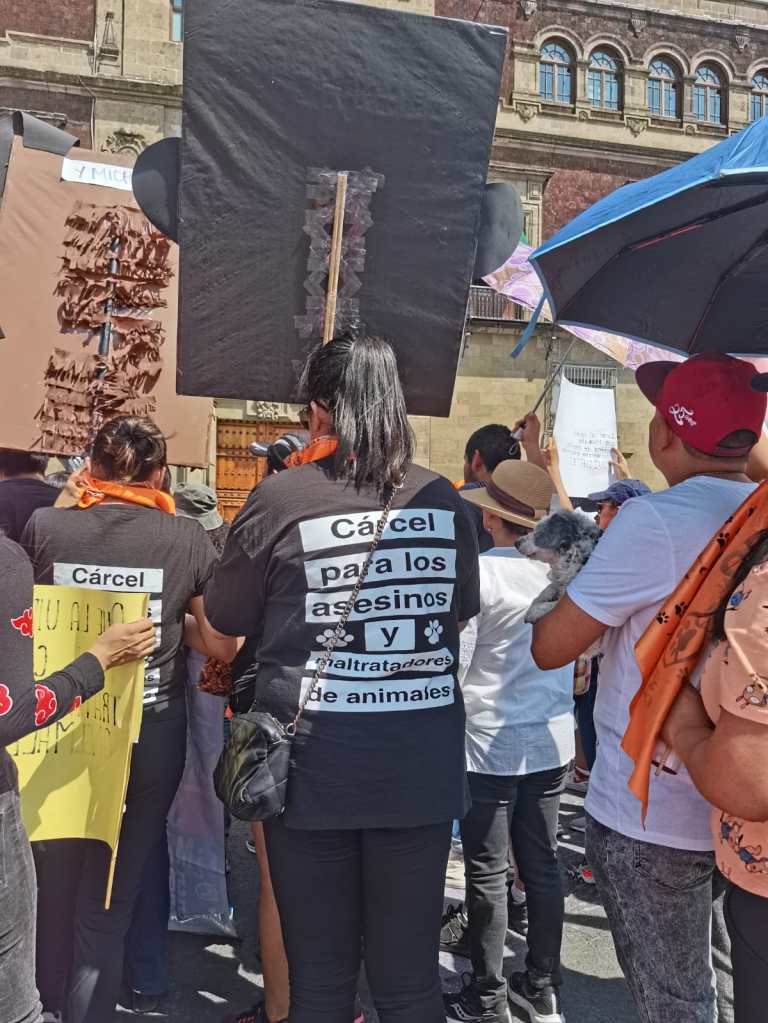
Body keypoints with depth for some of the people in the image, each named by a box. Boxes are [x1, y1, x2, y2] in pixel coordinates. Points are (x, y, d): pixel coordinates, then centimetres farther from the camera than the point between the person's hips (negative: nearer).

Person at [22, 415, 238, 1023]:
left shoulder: (43, 527, -9)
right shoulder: (188, 540, -11)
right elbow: (224, 646, -8)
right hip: (152, 735, -1)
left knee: (55, 887, 24)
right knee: (108, 903, 14)